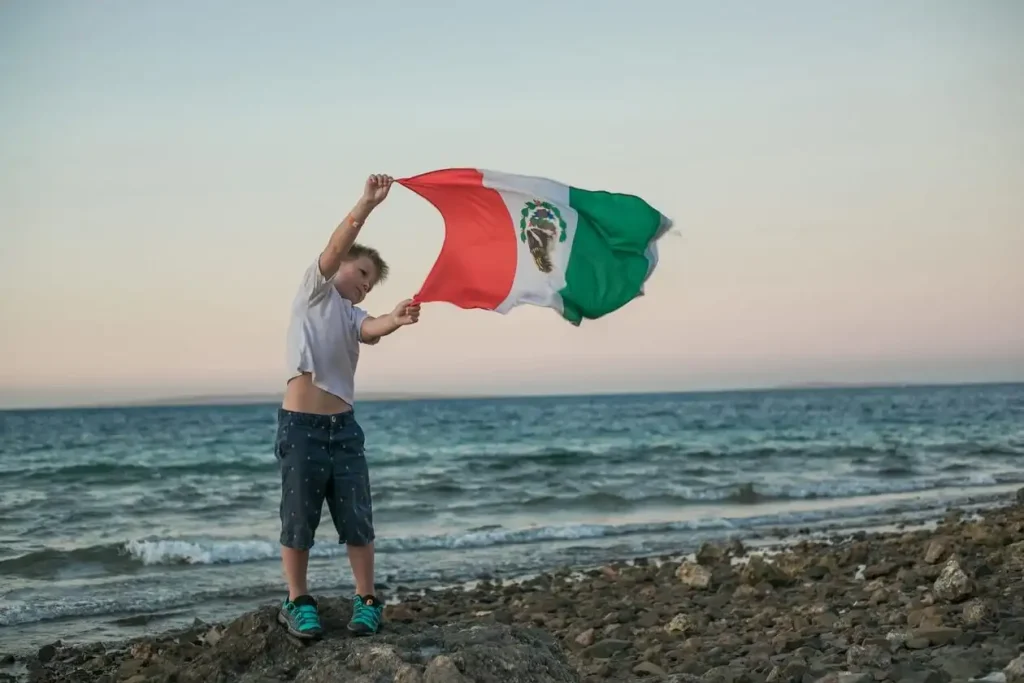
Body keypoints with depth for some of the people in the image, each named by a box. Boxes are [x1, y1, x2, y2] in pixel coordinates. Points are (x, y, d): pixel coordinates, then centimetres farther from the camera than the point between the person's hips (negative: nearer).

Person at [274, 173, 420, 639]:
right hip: (300, 425, -5)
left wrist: (395, 319, -32)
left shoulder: (354, 316, 15)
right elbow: (335, 248, -12)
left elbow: (370, 331, -10)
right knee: (299, 520, 3)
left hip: (344, 427, 5)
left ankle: (366, 600, 14)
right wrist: (366, 205, -24)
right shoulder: (315, 289, 6)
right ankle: (298, 603, 15)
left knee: (357, 519, 4)